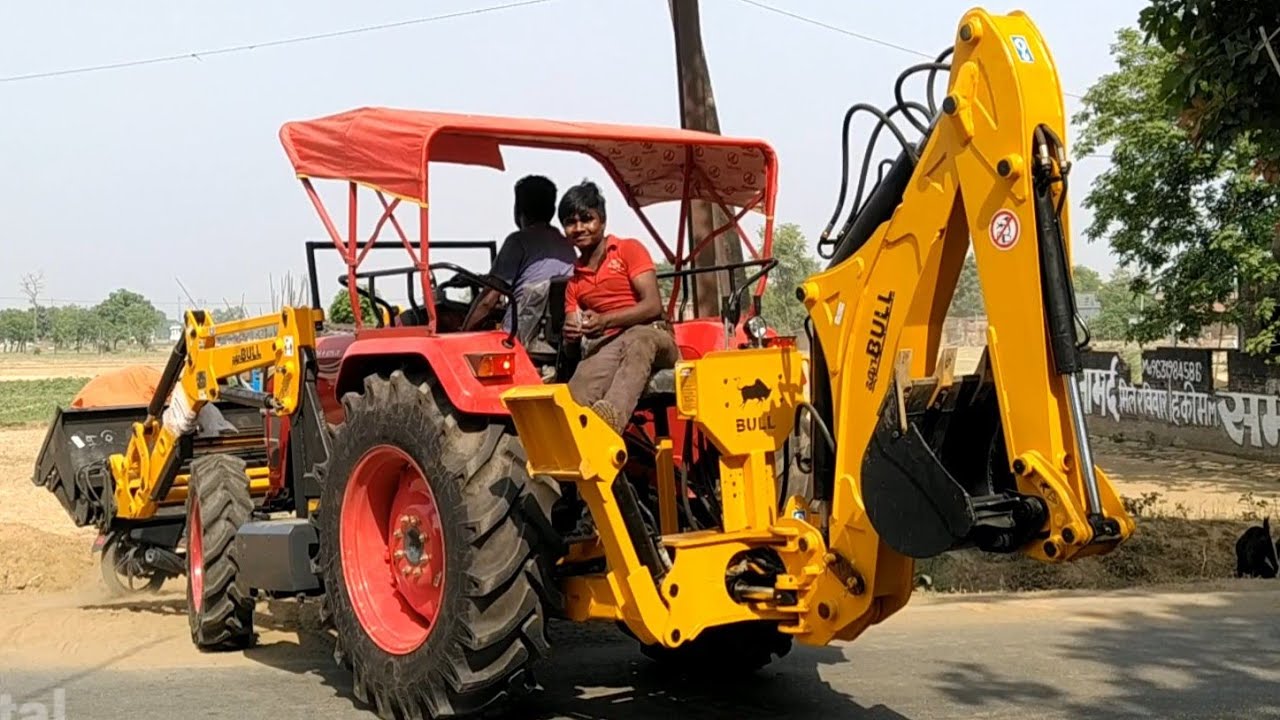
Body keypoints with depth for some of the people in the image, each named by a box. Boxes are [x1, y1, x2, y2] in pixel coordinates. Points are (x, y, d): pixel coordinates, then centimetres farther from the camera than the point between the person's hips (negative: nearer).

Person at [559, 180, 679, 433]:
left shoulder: (629, 249, 8)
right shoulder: (574, 278, 23)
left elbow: (653, 305, -6)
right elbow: (572, 331, 14)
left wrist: (605, 321, -19)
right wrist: (571, 333, -12)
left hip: (651, 335, -4)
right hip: (604, 347, 4)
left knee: (638, 340, -43)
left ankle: (611, 415, -68)